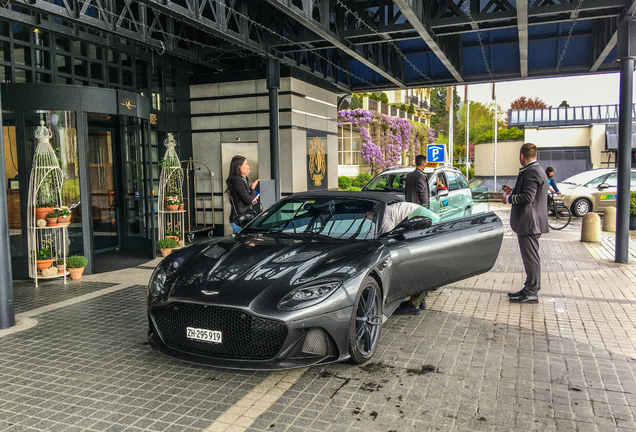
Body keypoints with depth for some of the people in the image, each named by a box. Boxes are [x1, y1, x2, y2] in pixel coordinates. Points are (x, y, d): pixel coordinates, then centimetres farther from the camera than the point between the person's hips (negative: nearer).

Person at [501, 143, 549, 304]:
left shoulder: (532, 172, -17)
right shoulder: (535, 170, 16)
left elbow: (527, 197, -24)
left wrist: (509, 198, -11)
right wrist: (513, 191, 20)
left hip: (529, 222, -11)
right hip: (529, 222, 11)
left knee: (531, 257, -4)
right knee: (529, 257, 16)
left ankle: (531, 293, 4)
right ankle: (529, 289, 25)